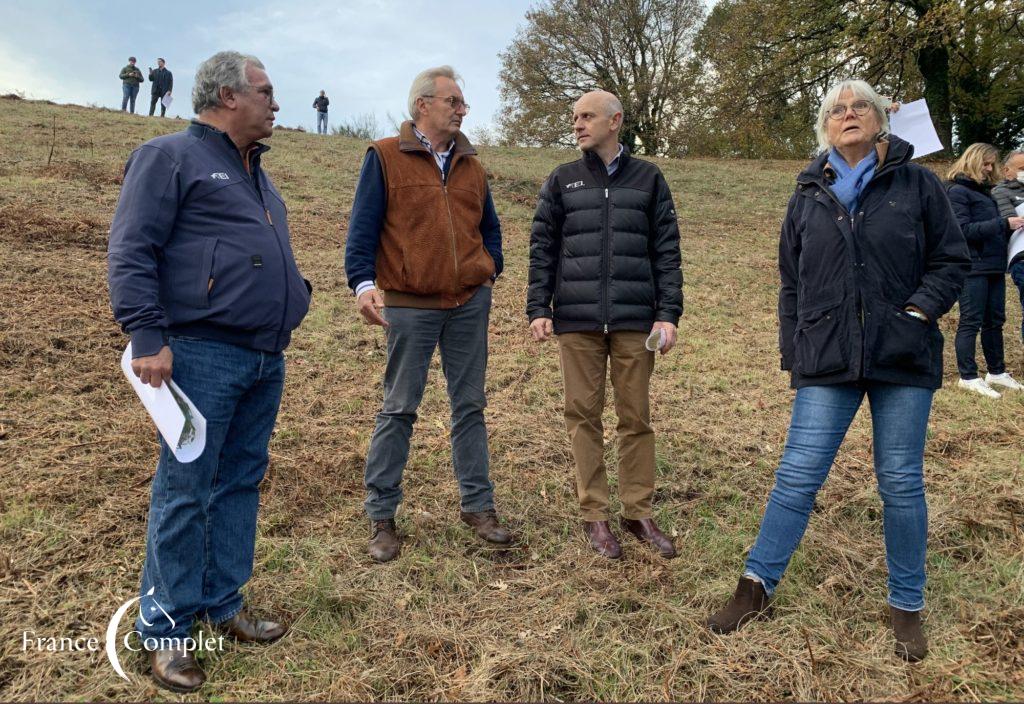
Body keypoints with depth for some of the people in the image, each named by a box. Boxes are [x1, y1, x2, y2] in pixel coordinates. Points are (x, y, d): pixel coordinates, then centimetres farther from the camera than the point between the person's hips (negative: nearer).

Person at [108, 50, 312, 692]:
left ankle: (223, 603, 25)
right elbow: (131, 252, -11)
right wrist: (148, 337, -18)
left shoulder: (255, 173, 22)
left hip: (266, 361, 8)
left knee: (242, 483, 12)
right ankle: (166, 628, 11)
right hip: (203, 355, -8)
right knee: (185, 491, -2)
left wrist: (296, 287, 15)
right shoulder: (171, 156, -3)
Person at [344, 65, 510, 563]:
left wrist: (490, 271, 8)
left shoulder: (471, 166, 15)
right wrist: (364, 283, -17)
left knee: (470, 406, 9)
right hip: (409, 307, -4)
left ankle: (478, 507, 20)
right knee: (398, 409, 2)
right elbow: (362, 228, -6)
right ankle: (381, 517, 13)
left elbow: (489, 227, 22)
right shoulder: (385, 157, 0)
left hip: (470, 305, 5)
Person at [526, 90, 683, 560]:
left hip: (634, 320, 0)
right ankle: (594, 515, 15)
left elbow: (666, 251, 6)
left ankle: (639, 513, 19)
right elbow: (542, 248, 8)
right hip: (577, 320, 1)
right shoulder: (563, 180, 10)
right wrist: (538, 309, -2)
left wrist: (668, 313, -2)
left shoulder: (648, 179, 9)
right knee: (584, 416, 4)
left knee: (636, 417, 5)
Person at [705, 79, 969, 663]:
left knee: (902, 481, 7)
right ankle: (757, 588, 11)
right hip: (828, 361, 1)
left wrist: (917, 312, -11)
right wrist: (794, 353, 9)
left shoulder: (917, 184, 4)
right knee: (798, 474, -1)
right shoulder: (809, 196, 11)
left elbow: (953, 260, 5)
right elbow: (792, 282, 13)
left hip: (903, 357, -1)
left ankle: (908, 606, 23)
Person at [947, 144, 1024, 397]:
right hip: (973, 266, -8)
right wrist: (1003, 223, -19)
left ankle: (996, 371, 23)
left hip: (994, 265, 8)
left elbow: (997, 227, 20)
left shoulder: (986, 190, 18)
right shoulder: (958, 190, -7)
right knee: (971, 321, -4)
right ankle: (968, 377, 1)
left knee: (995, 320, 13)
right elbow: (963, 230, -16)